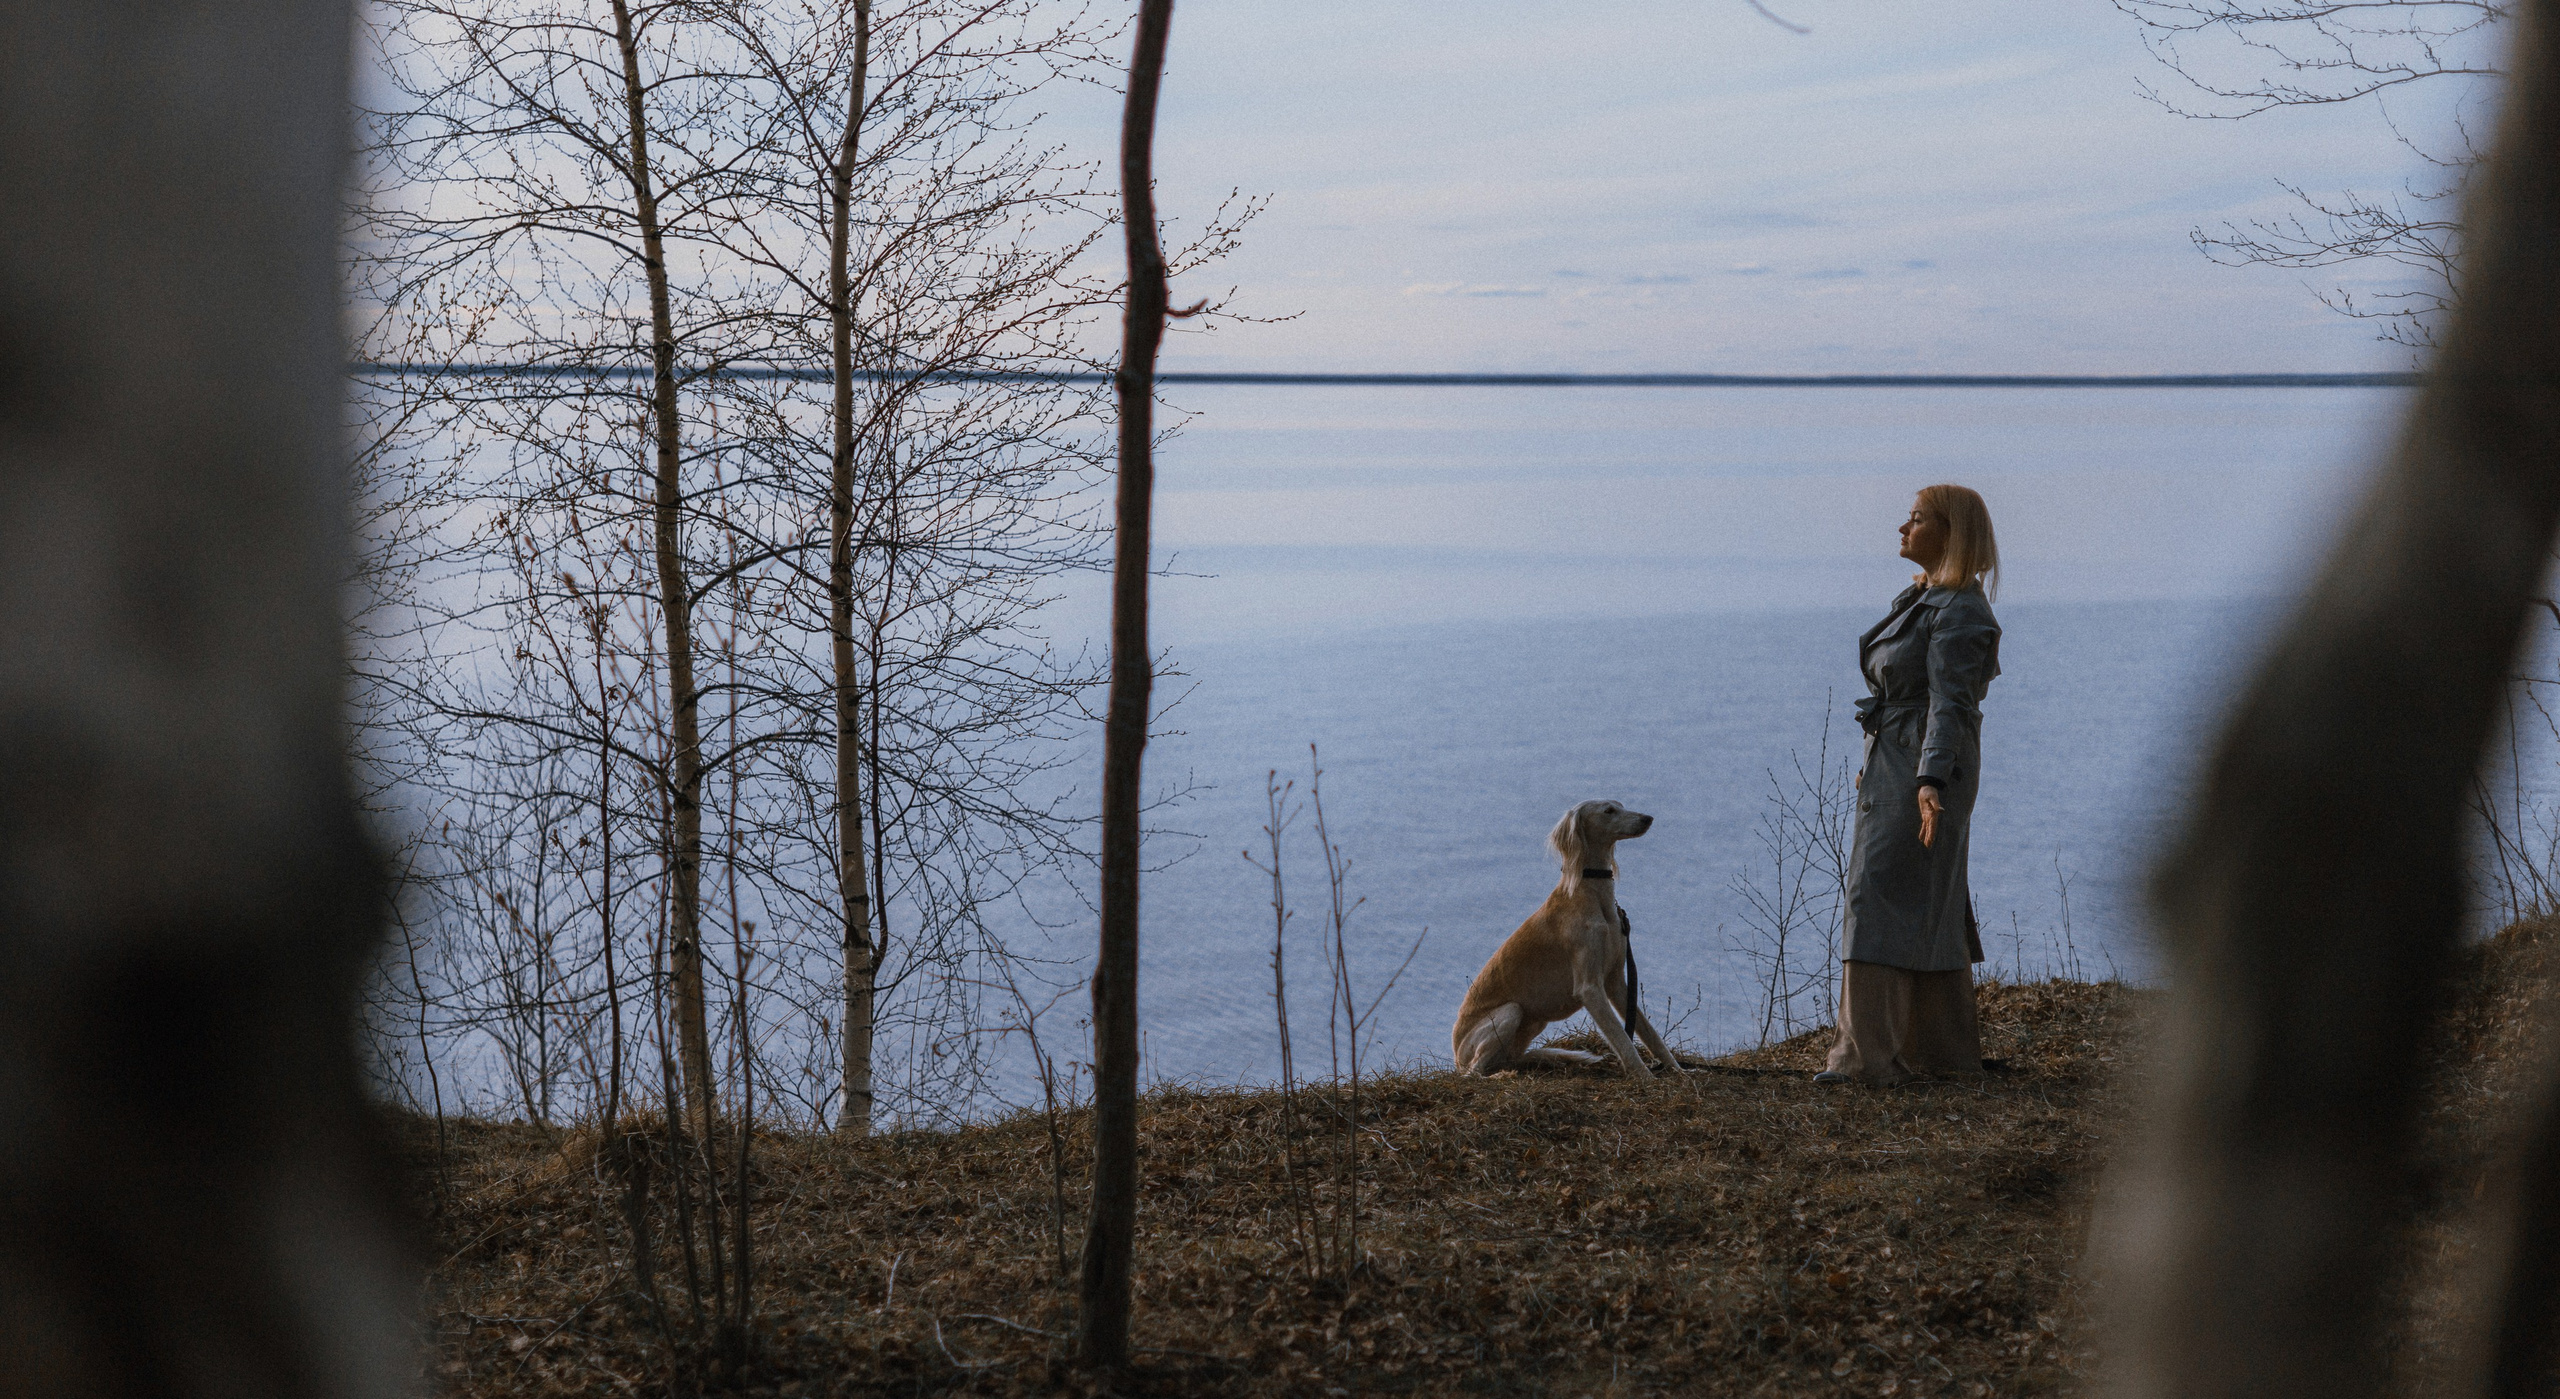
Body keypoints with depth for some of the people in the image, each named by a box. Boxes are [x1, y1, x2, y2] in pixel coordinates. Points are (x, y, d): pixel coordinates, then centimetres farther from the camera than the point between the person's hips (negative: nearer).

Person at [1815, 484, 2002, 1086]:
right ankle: (1947, 1049, 20)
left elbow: (1950, 704, -27)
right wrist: (1876, 764, 28)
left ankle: (1867, 1054, -15)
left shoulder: (1959, 613, -16)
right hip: (1894, 766, 10)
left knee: (1882, 900, -13)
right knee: (1930, 906, 13)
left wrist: (1930, 781, -38)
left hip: (1926, 769, -10)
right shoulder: (1919, 599, 14)